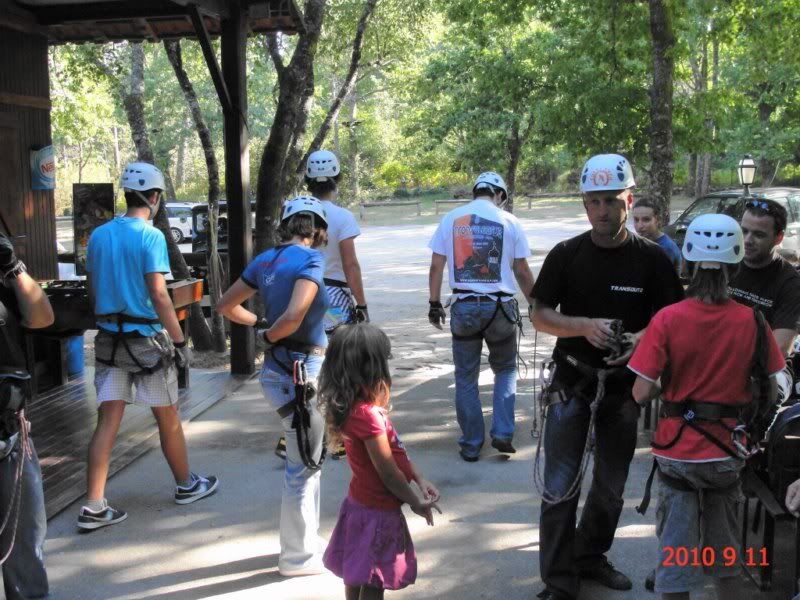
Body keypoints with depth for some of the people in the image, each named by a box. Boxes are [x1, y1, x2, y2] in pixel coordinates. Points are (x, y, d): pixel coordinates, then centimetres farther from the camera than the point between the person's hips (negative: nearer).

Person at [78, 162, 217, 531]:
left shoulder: (99, 235, 6)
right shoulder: (150, 236, -13)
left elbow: (92, 288, 13)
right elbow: (158, 295, -18)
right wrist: (180, 340, -14)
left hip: (108, 339, 5)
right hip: (146, 340, -5)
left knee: (108, 420, 5)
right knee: (168, 418, 11)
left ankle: (94, 506, 1)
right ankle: (186, 486, 28)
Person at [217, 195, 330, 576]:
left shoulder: (266, 259, 8)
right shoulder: (309, 259, -14)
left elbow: (226, 306, 16)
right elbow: (294, 316, -28)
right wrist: (269, 334, -10)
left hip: (280, 369, 8)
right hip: (299, 371, -8)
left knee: (306, 461, 22)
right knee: (303, 467, 5)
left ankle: (305, 542, 36)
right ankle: (298, 557, 19)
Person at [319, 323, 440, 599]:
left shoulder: (355, 407, 1)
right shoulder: (368, 414, -29)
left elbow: (396, 449, 9)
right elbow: (388, 472, -22)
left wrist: (420, 480, 5)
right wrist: (417, 503, -8)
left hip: (361, 503, 9)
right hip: (377, 511, -9)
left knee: (355, 576, 21)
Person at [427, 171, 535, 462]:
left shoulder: (451, 219, 4)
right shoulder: (509, 221, 0)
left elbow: (436, 266, 2)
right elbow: (522, 271, 3)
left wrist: (435, 304, 10)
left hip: (464, 307, 1)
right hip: (500, 307, -1)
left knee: (466, 378, 11)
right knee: (505, 371, 19)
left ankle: (471, 445, 16)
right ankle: (502, 433, 9)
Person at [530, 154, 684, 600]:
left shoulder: (652, 259, -4)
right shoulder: (566, 255, -4)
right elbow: (540, 316, -3)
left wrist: (645, 337, -21)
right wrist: (584, 325, -21)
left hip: (624, 382, 2)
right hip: (573, 379, -1)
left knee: (612, 486, 16)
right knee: (561, 486, -3)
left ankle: (591, 557, 37)